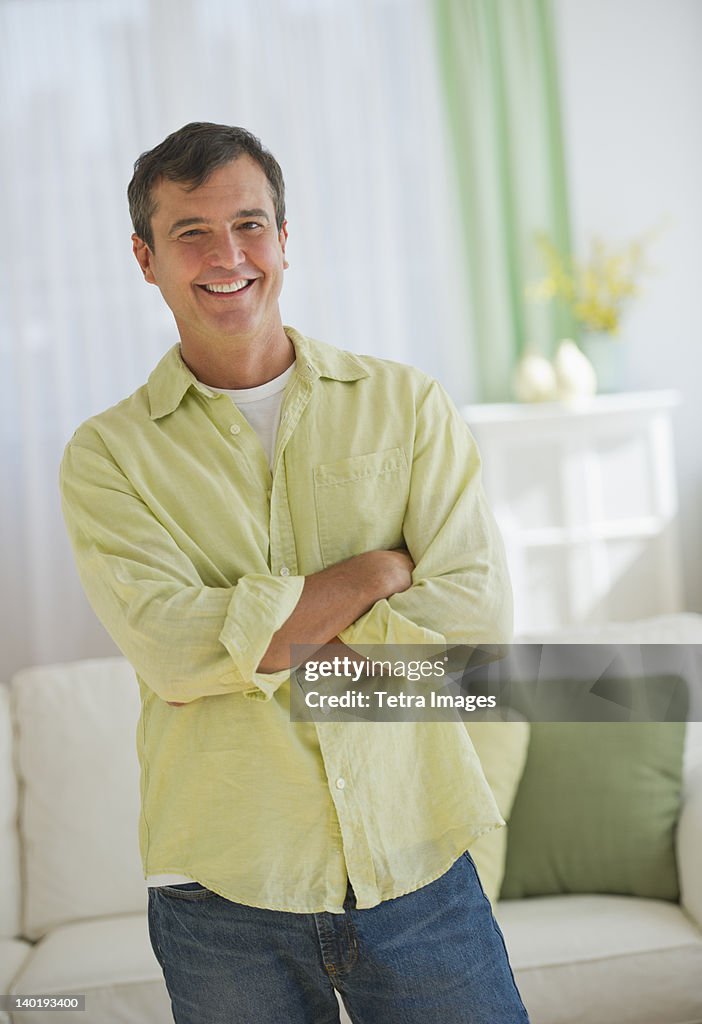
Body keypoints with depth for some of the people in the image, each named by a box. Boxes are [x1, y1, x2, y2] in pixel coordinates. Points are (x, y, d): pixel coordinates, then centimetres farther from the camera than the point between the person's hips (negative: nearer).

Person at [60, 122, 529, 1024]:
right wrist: (379, 571, -11)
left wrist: (262, 631, -12)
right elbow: (170, 650, -15)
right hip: (224, 892, 0)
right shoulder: (106, 456, 0)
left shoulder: (404, 403, 3)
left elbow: (479, 621, -7)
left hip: (419, 871, 1)